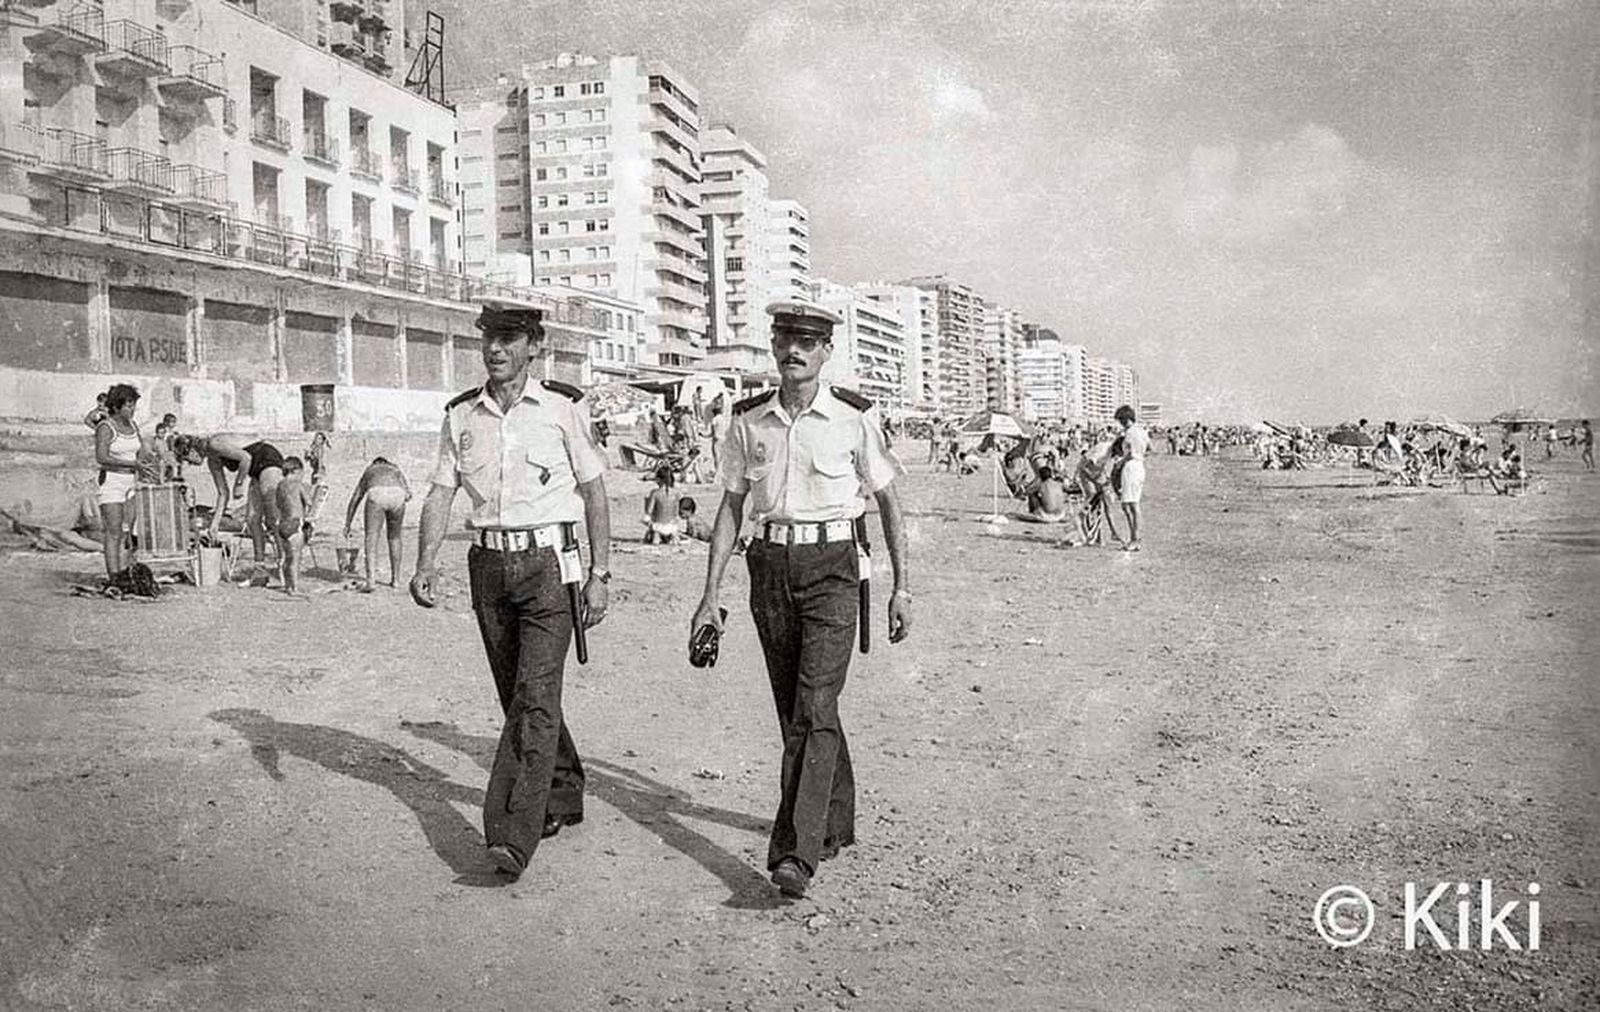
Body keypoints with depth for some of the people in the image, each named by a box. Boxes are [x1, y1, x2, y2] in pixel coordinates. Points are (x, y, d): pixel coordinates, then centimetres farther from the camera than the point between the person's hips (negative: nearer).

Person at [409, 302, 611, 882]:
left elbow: (594, 491, 1)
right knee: (519, 697, 13)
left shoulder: (562, 408, -1)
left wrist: (599, 573, -3)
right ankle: (563, 797, 31)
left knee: (535, 697, -13)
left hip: (547, 562, -5)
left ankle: (513, 834, -14)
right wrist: (426, 563, -7)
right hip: (488, 564, 5)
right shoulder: (460, 416, 9)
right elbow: (441, 493, 8)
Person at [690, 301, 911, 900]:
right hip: (770, 565, 4)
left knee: (814, 709, -14)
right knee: (793, 710, 12)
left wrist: (901, 586, 2)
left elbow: (888, 500, 4)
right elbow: (731, 507, 9)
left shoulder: (854, 418, -5)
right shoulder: (749, 421, 5)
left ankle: (795, 852, -12)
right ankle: (835, 823, 31)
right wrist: (711, 594, 6)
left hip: (831, 566, -4)